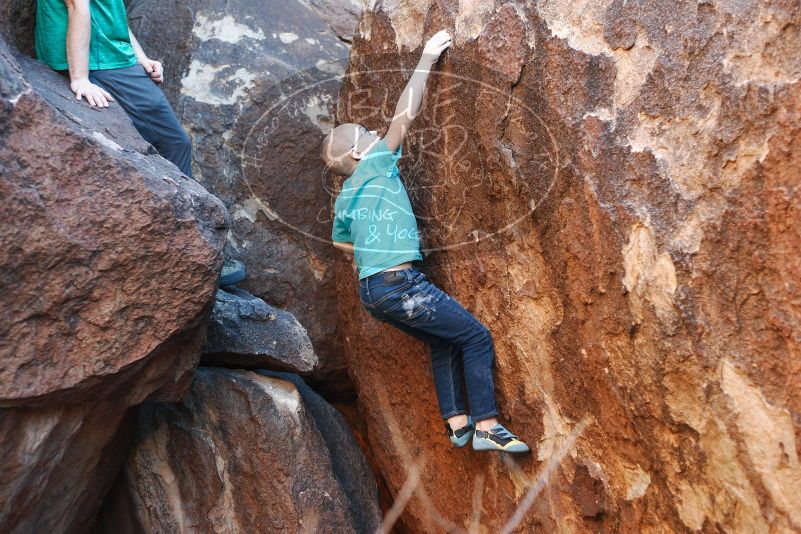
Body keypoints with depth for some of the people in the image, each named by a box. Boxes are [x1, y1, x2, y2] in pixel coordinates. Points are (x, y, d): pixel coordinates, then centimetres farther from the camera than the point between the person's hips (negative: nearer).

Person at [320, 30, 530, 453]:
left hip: (371, 291, 9)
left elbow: (339, 241, 33)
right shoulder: (377, 166, -3)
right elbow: (405, 114, -6)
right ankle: (486, 426, -6)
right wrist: (426, 60, 2)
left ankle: (457, 422, 18)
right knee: (477, 338, -3)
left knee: (443, 343, 22)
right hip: (399, 284, -9)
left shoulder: (344, 198, 17)